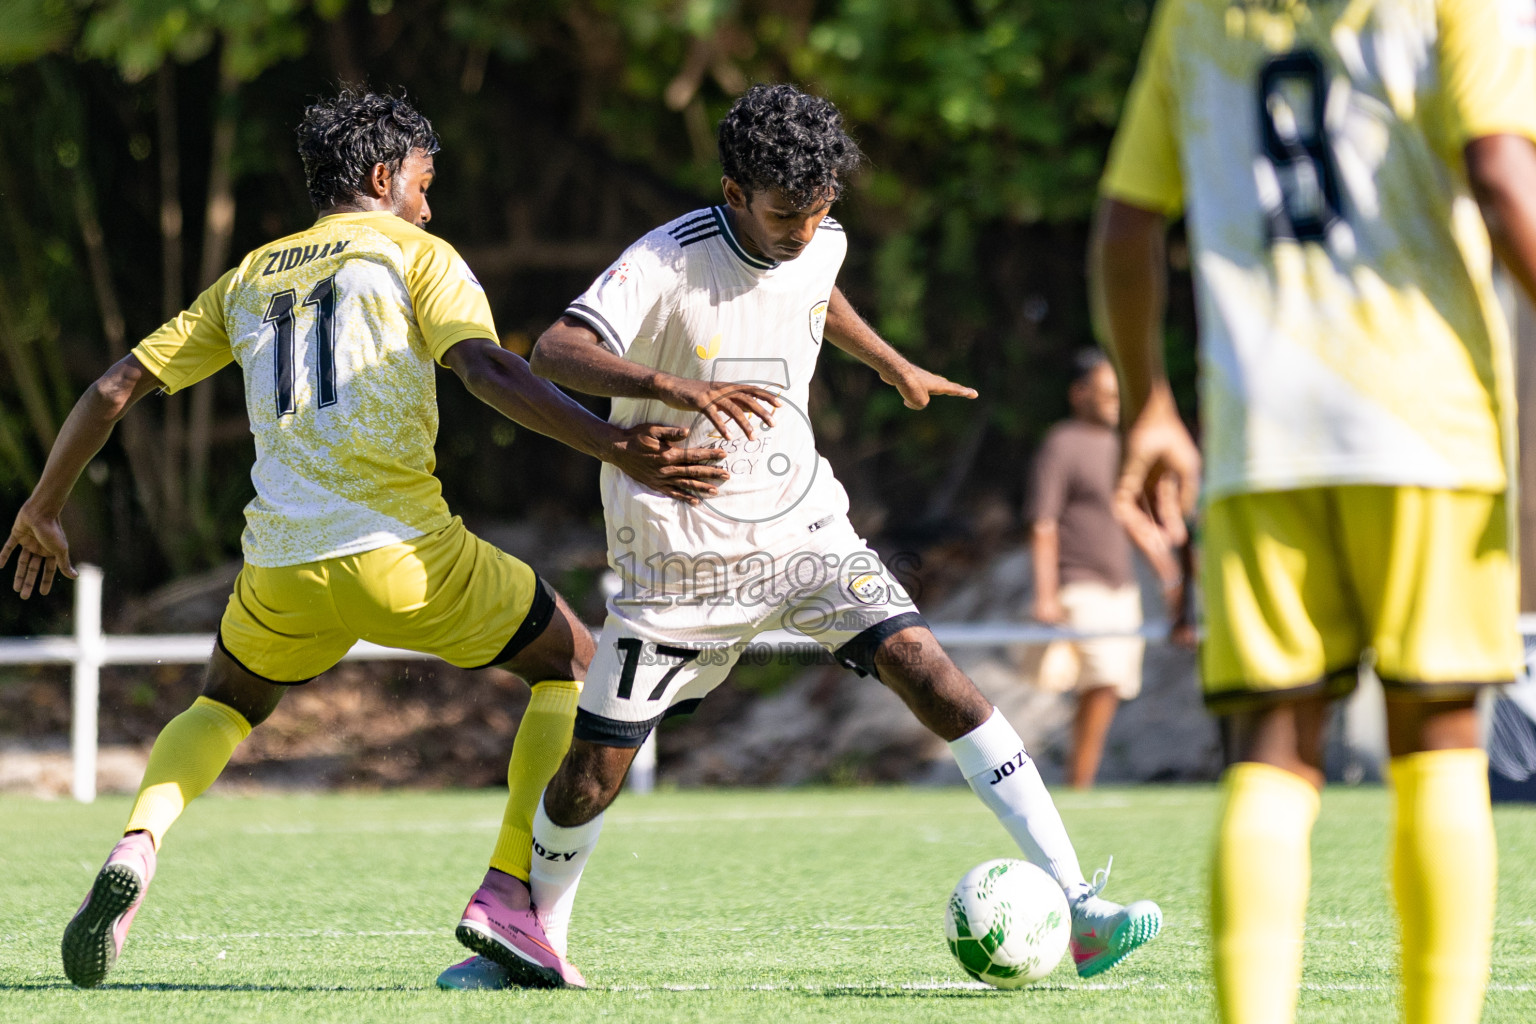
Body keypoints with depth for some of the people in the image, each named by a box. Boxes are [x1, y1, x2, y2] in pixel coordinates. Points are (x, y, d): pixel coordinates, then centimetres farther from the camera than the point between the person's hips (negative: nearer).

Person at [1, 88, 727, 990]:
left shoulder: (249, 278, 20)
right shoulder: (414, 254, 5)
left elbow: (115, 390, 19)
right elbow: (487, 369, -14)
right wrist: (615, 448, -24)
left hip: (279, 568, 4)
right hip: (400, 551, -4)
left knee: (227, 705, 33)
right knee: (574, 663, 16)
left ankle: (136, 848, 2)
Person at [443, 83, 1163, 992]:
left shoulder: (821, 245, -2)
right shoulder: (668, 264, -20)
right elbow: (555, 352, -35)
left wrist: (894, 365, 34)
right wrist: (675, 387, -49)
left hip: (803, 524, 3)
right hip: (685, 556, -3)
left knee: (927, 669, -17)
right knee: (595, 771, 1)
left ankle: (1074, 903, -21)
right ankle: (531, 922, 33)